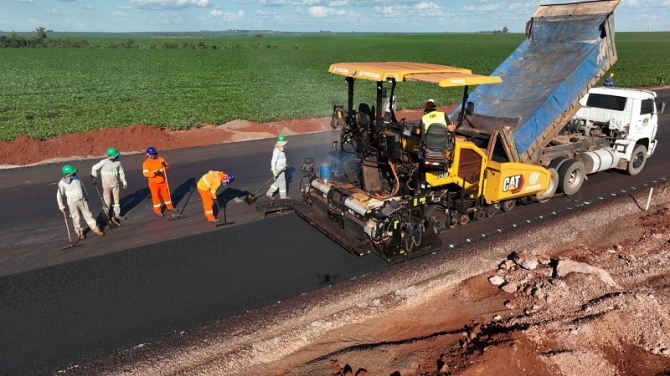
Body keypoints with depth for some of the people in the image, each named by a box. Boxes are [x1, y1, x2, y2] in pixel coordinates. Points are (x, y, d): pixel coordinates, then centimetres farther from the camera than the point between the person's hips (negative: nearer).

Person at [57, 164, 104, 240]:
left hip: (82, 200, 3)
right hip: (72, 203, -3)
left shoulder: (76, 177, -4)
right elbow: (59, 195, -5)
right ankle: (80, 232, 26)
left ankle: (95, 229, 20)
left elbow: (82, 186, 13)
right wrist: (61, 206, -4)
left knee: (88, 215, 10)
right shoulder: (62, 183, -14)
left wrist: (86, 196, 21)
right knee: (76, 218, 8)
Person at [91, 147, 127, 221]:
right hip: (106, 185, -3)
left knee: (116, 199, 8)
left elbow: (121, 172, 6)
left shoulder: (118, 162, -5)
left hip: (115, 184, 3)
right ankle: (107, 214, 19)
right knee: (107, 200, 6)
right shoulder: (104, 162, -15)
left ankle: (117, 214, 18)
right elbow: (94, 168, -6)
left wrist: (124, 182, 7)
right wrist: (94, 178, -10)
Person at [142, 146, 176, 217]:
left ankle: (169, 207, 33)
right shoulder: (146, 163, -10)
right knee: (155, 196, 6)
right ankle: (157, 211, 16)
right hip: (153, 183, -3)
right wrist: (154, 173, -32)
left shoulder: (161, 159, -2)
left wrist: (165, 165, -22)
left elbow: (168, 168, 1)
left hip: (162, 181, 3)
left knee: (166, 194, 15)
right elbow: (145, 174, -19)